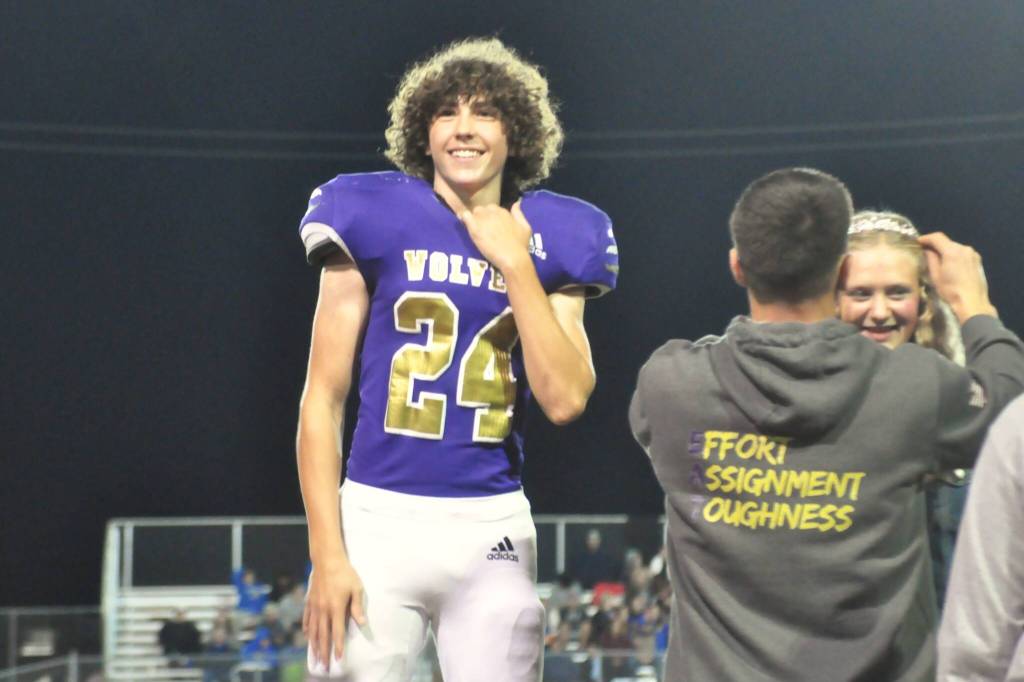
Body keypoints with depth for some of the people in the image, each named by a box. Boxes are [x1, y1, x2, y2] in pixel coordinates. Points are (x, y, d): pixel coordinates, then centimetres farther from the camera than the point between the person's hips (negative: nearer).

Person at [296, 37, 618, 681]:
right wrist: (327, 554, -7)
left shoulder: (547, 240, 6)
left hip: (493, 531, 2)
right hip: (380, 523, -2)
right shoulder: (375, 221, -1)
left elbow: (565, 399, -5)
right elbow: (323, 399, -1)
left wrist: (514, 265, -8)